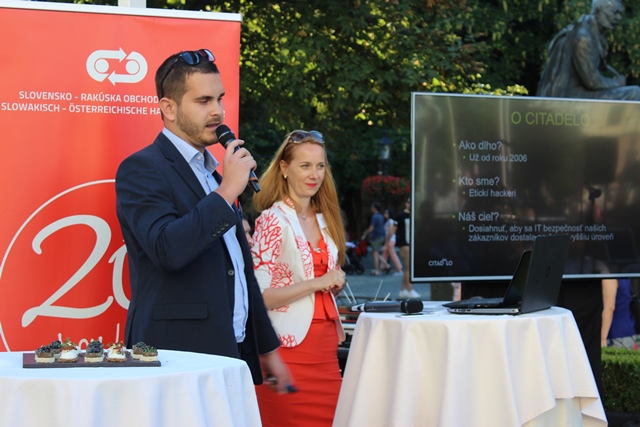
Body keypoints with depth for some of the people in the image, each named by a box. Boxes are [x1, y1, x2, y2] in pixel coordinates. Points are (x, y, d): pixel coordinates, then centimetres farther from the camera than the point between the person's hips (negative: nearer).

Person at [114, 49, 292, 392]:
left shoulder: (211, 170, 18)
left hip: (231, 352, 8)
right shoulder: (141, 169, -8)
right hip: (178, 352, -8)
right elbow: (168, 249, -25)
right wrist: (227, 192, -19)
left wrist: (268, 349, 22)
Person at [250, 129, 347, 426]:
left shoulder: (324, 220, 12)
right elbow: (259, 295, -17)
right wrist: (316, 283, -18)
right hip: (291, 349, -7)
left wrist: (337, 283, 4)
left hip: (326, 347, 7)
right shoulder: (272, 220, -9)